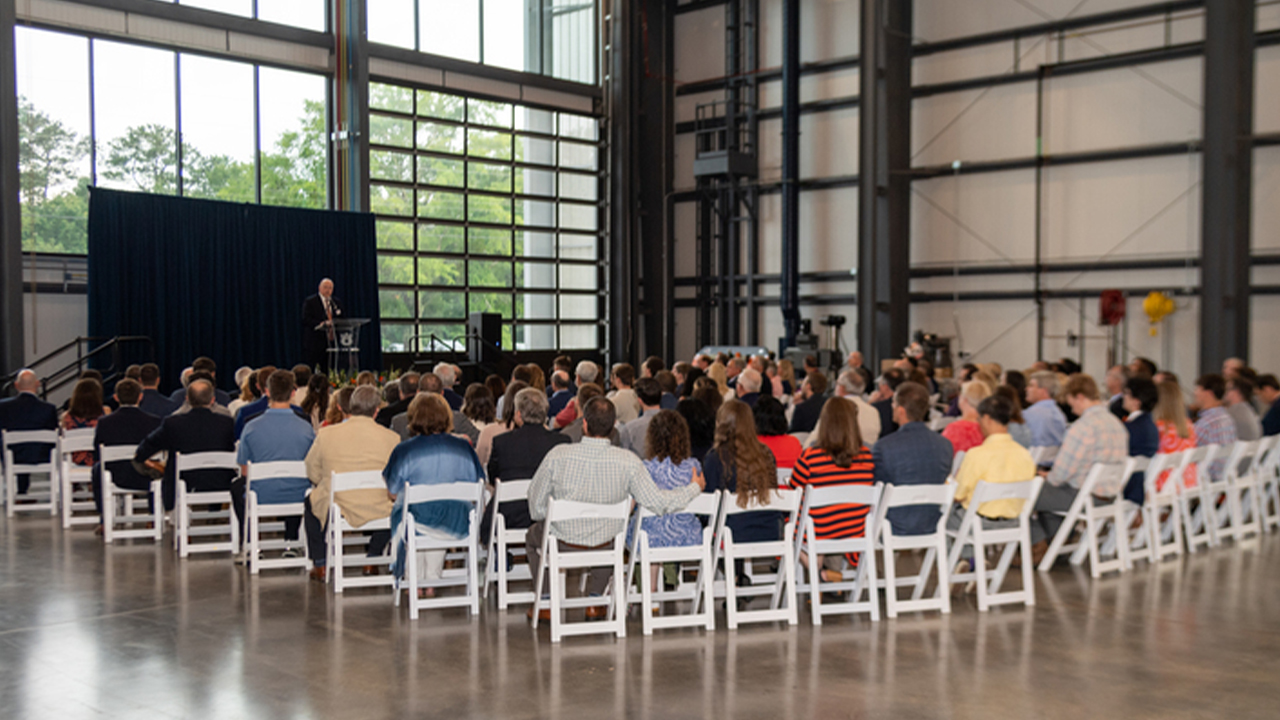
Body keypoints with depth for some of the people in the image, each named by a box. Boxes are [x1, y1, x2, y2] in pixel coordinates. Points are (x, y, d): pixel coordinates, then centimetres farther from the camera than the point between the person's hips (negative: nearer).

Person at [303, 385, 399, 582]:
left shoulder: (326, 434, -9)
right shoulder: (391, 438, -9)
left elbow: (313, 473, 5)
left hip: (336, 510, 0)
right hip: (378, 514, 0)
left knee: (310, 500, 33)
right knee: (393, 504, 35)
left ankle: (319, 565, 34)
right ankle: (372, 561, 35)